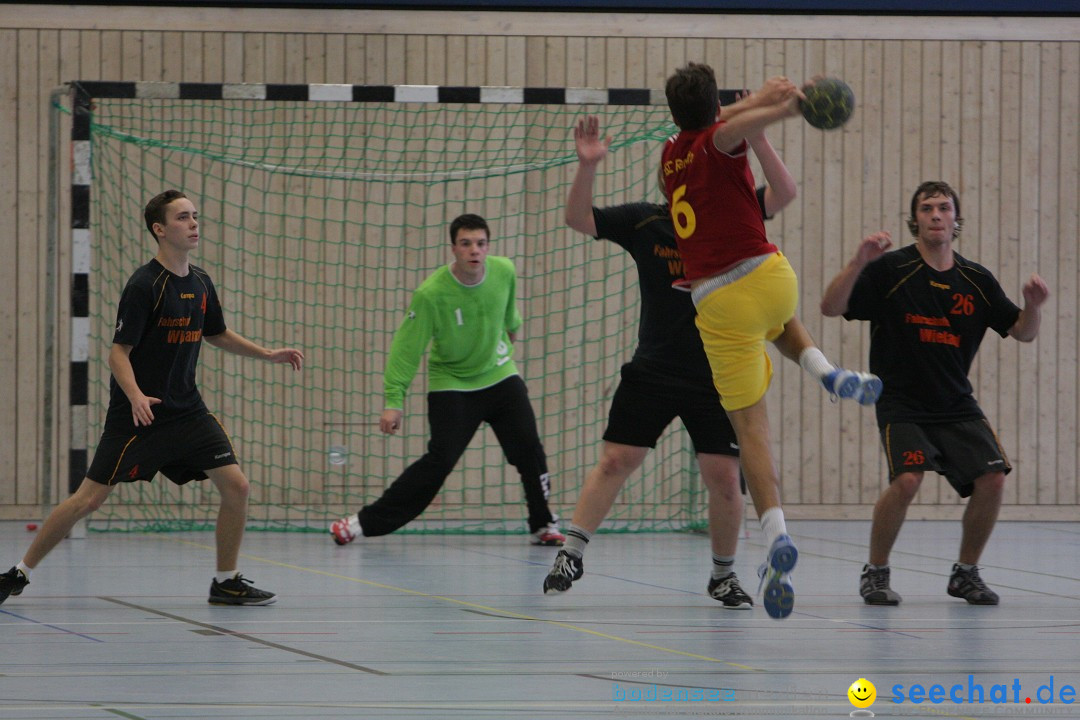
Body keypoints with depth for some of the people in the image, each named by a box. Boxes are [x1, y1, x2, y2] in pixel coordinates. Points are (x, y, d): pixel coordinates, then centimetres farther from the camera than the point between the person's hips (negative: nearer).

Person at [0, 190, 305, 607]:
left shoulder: (200, 283, 7)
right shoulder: (144, 285, -15)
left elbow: (216, 335, 26)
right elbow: (118, 353, -16)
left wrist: (267, 354, 17)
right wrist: (136, 396, -33)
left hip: (186, 411, 6)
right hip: (136, 413, -6)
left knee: (236, 486, -6)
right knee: (90, 498, -7)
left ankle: (226, 582, 9)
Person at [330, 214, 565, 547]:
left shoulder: (504, 271, -11)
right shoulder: (431, 294, -24)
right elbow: (407, 348, -21)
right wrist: (394, 401, -25)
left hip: (499, 376, 4)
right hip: (451, 385, -4)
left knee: (529, 449, -7)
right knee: (439, 461, -16)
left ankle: (543, 525, 14)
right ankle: (365, 522, -10)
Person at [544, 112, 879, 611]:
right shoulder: (645, 221, -2)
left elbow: (784, 193, -16)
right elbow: (579, 219, -6)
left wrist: (756, 139, -30)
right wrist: (586, 168, -24)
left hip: (717, 378, 0)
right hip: (653, 372, 0)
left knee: (723, 476, -3)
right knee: (615, 460, -4)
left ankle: (723, 574, 15)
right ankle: (571, 554, 6)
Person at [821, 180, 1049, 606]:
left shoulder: (976, 280, 5)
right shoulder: (890, 270, -7)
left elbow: (1022, 333, 11)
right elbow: (831, 308, -14)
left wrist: (1032, 307, -11)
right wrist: (858, 263, -29)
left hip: (957, 406, 4)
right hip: (901, 404, -4)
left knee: (992, 477, -12)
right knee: (907, 479, -26)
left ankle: (966, 573, 11)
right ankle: (875, 573, -4)